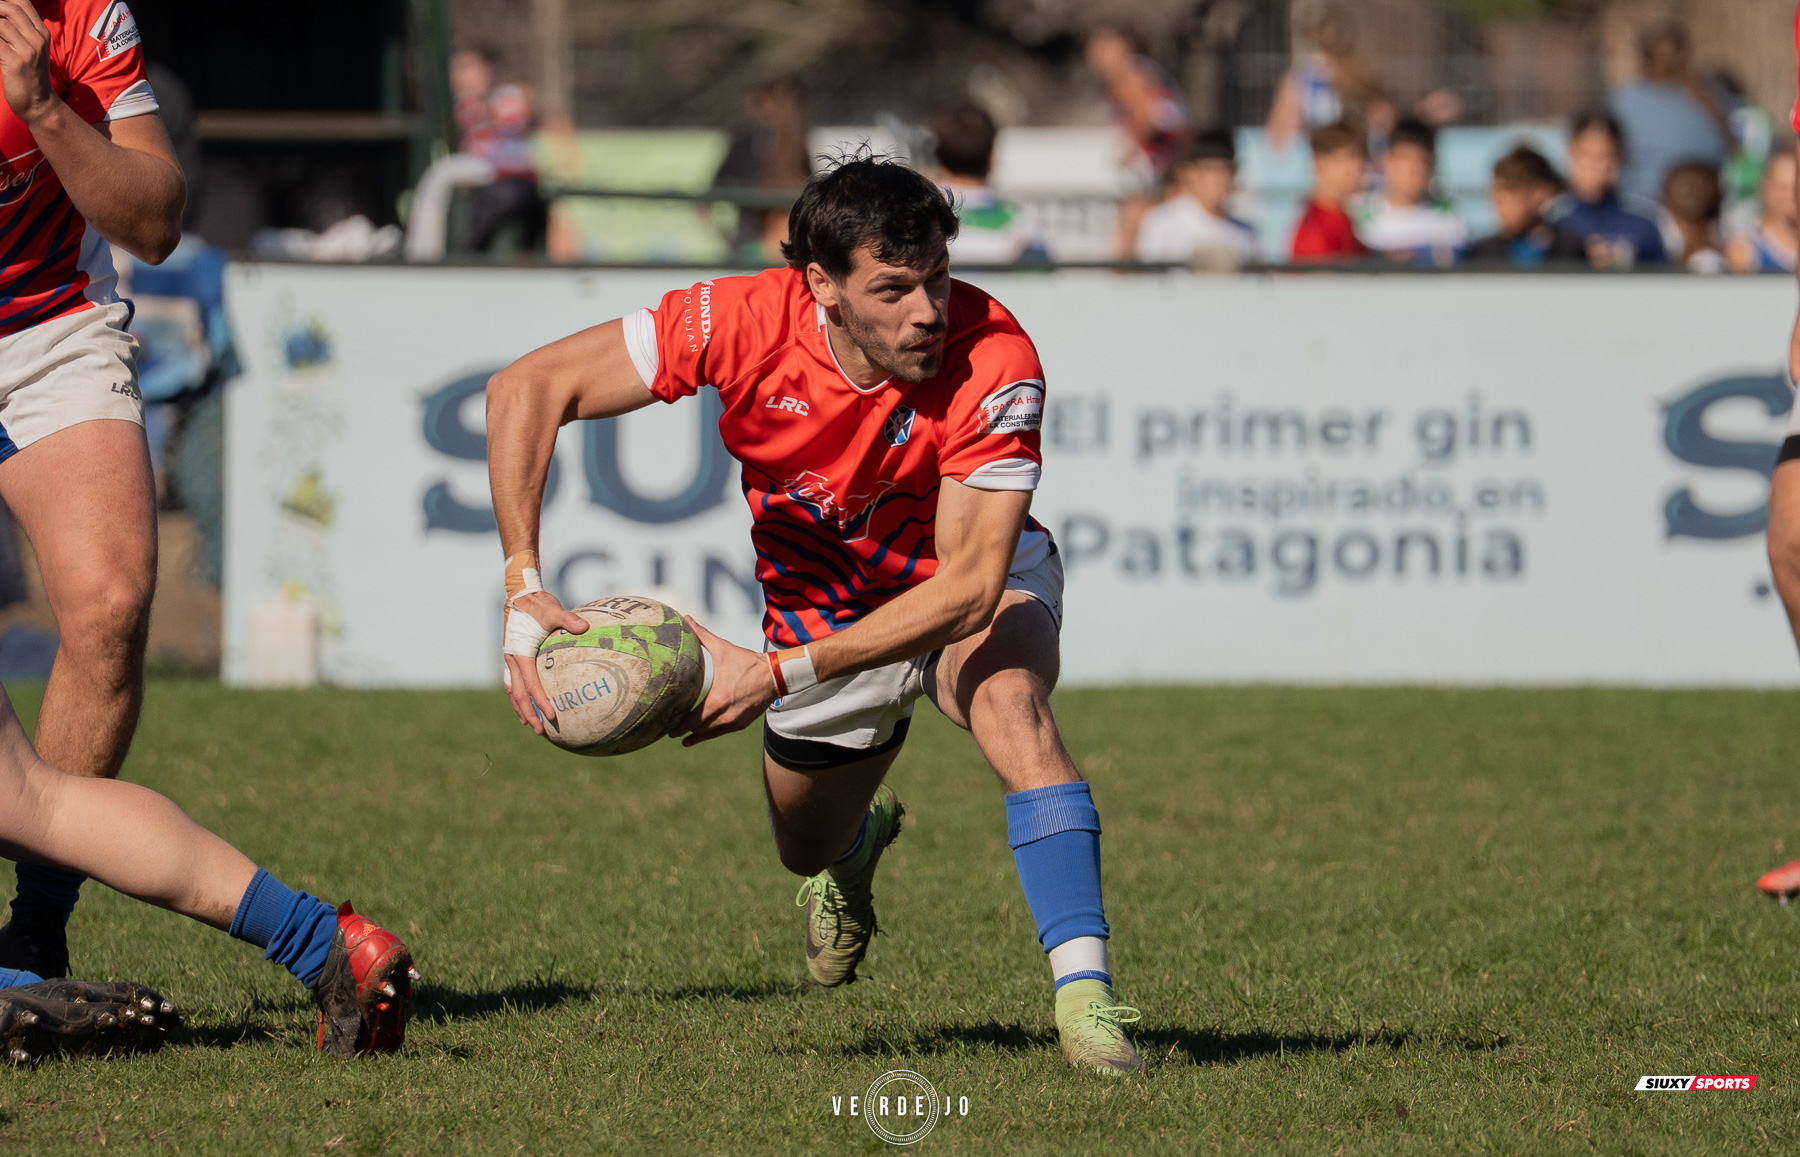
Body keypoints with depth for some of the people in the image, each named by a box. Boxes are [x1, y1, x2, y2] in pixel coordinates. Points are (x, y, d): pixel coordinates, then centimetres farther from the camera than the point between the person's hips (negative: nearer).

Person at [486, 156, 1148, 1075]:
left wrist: (777, 672, -40)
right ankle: (863, 838, 60)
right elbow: (529, 388, -25)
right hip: (822, 601, 3)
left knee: (1009, 699, -36)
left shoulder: (993, 361, -36)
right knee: (809, 848, 20)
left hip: (972, 592, -3)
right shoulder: (744, 322, -31)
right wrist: (522, 587, -35)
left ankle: (1085, 993, -35)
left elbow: (967, 585, -37)